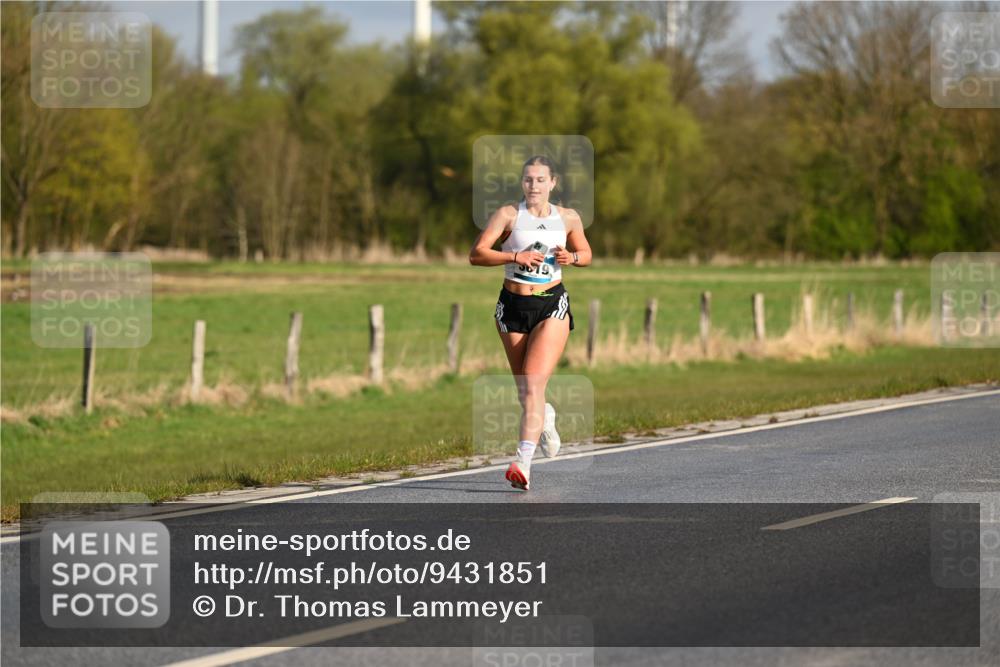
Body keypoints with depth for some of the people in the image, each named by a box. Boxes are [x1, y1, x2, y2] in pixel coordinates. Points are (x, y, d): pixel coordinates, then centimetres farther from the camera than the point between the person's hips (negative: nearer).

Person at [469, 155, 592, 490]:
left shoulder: (568, 218, 3)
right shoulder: (508, 214, -4)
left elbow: (586, 254, 18)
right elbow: (476, 254, -11)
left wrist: (572, 257, -5)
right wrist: (516, 256, -24)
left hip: (552, 306, -1)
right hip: (513, 306, 1)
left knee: (534, 384, -17)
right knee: (524, 388, 13)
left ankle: (523, 462, -24)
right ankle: (545, 416, 49)